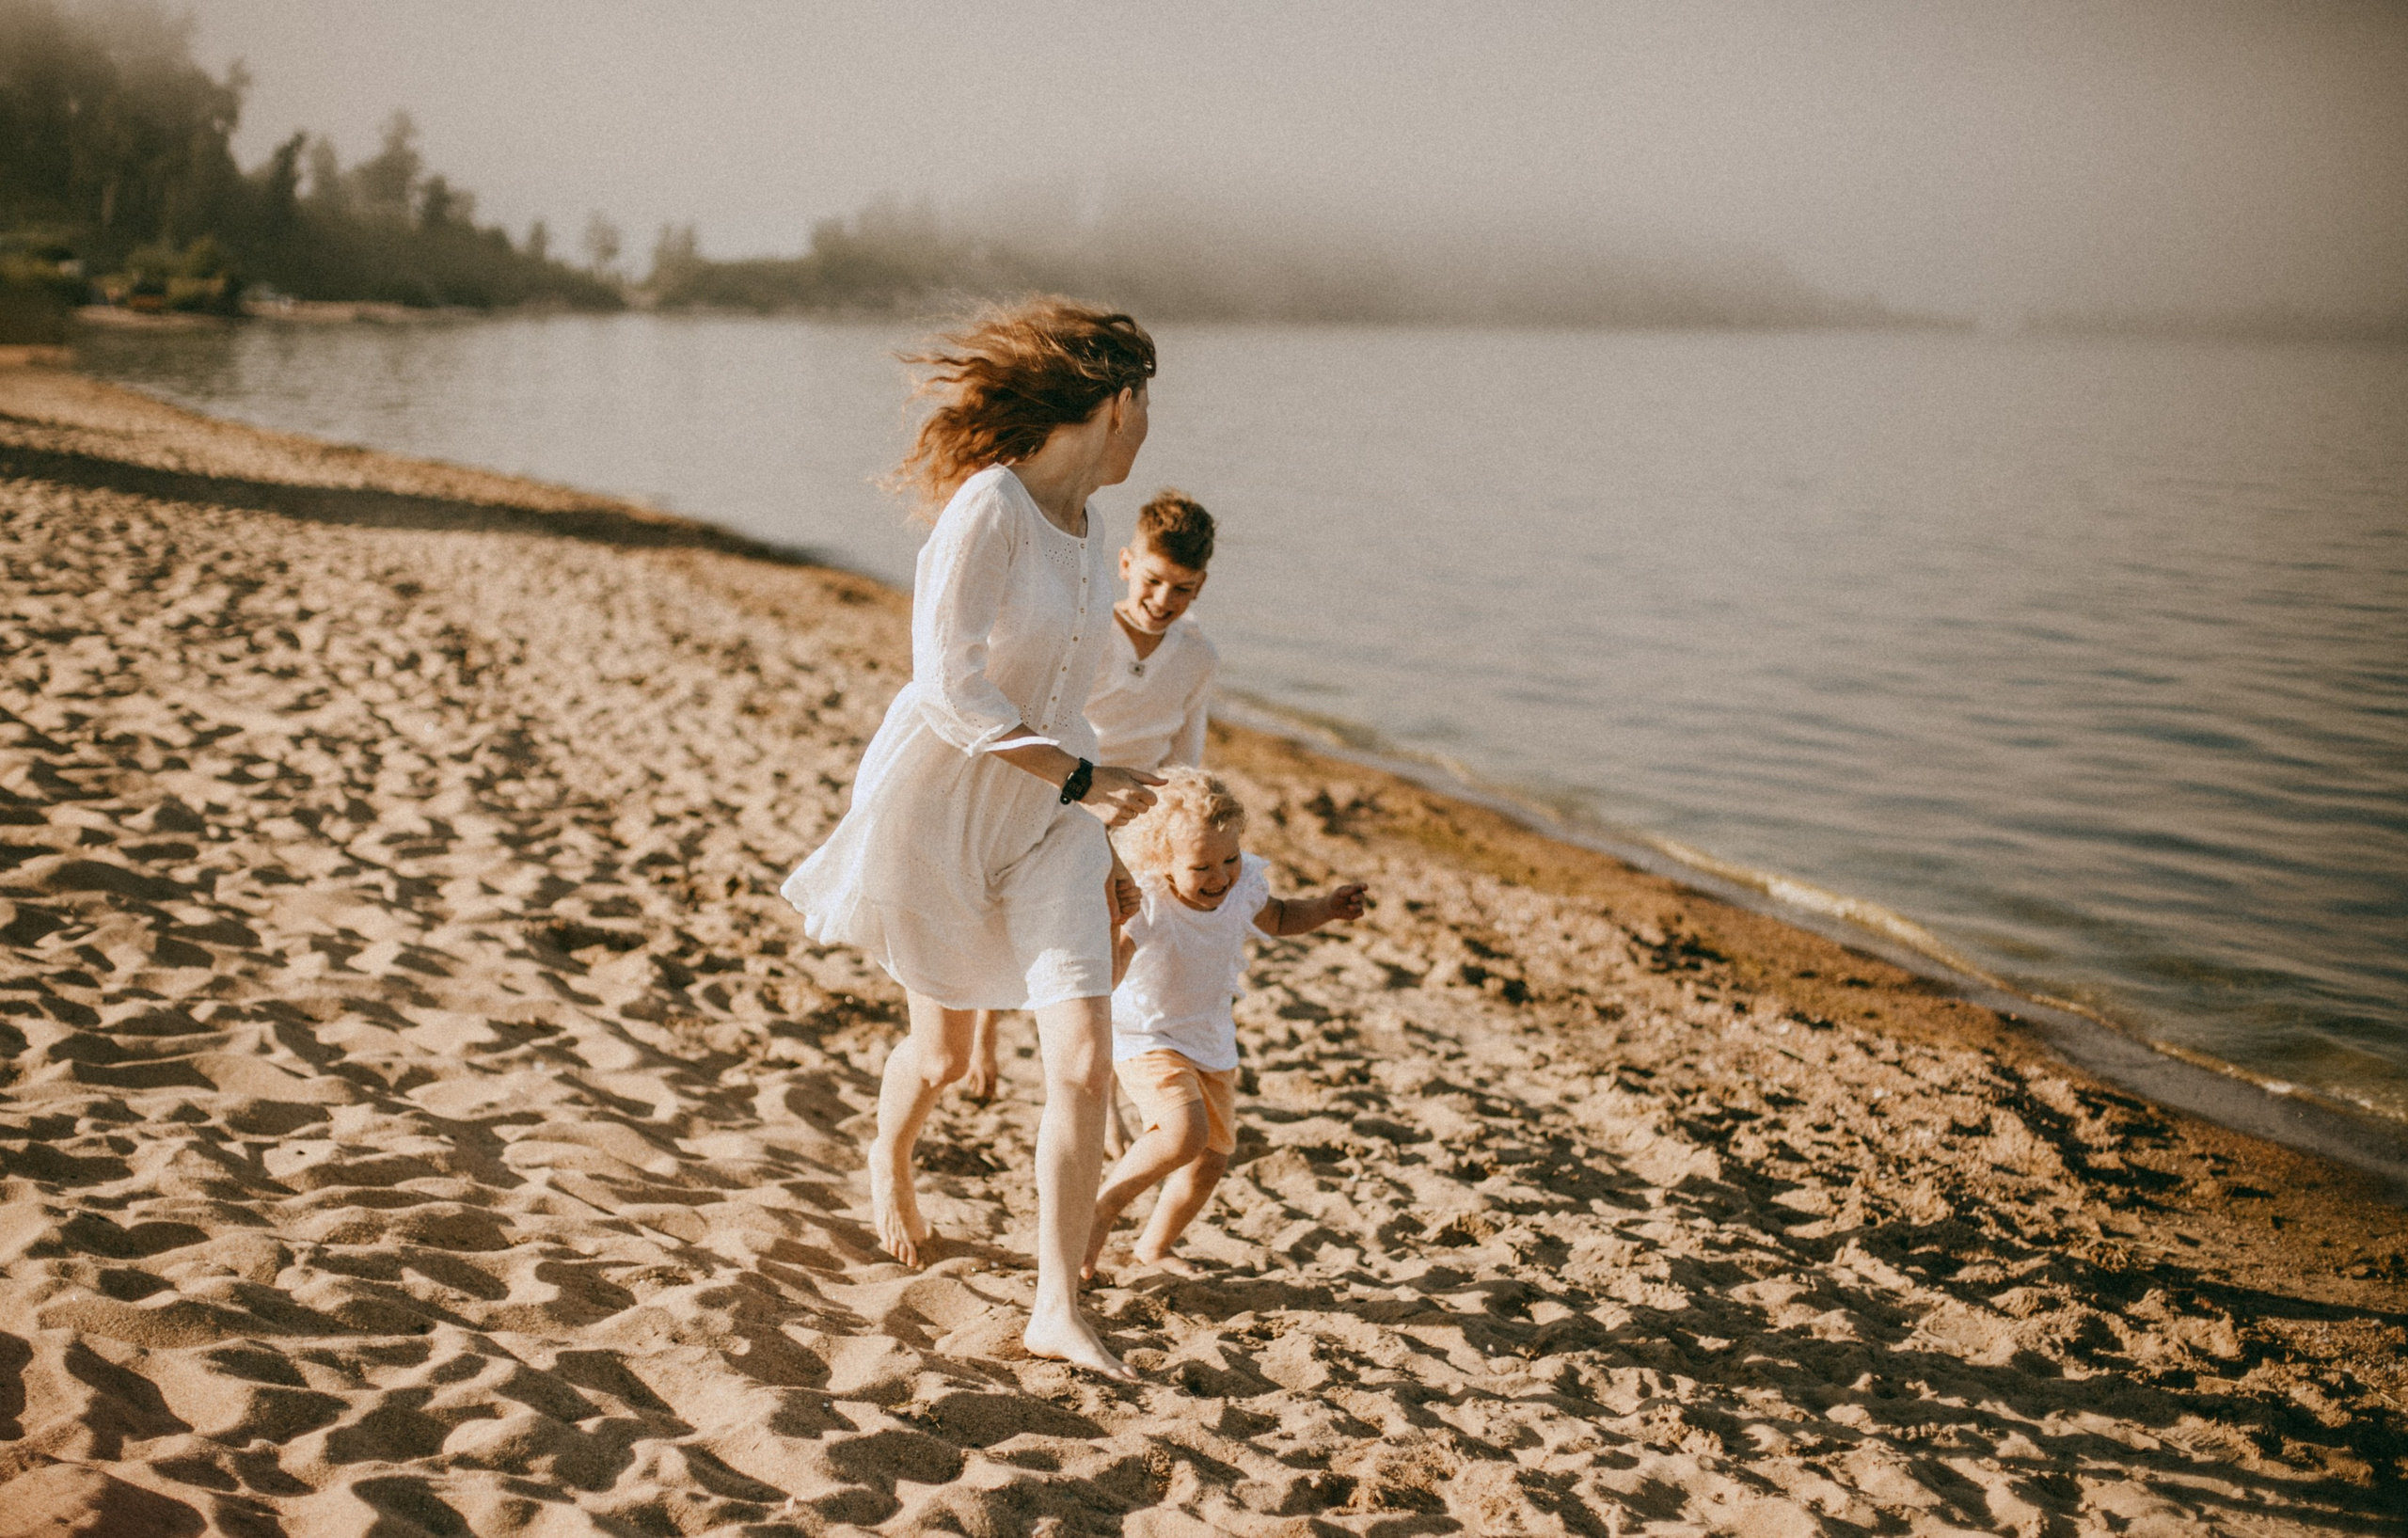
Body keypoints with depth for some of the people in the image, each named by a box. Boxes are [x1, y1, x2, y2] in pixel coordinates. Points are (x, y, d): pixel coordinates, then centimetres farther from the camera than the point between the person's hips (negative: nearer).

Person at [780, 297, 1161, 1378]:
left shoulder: (1077, 517, 4)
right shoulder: (988, 507, -22)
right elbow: (950, 687, -27)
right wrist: (1079, 777, -24)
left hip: (1047, 817, 6)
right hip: (935, 803, -6)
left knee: (1084, 1061, -10)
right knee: (944, 1048, 16)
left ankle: (1057, 1309, 0)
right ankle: (889, 1159, 52)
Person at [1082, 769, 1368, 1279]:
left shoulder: (1243, 885, -11)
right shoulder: (1146, 905, -30)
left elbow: (1277, 918, 12)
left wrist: (1328, 908, -2)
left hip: (1211, 1040, 7)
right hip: (1146, 1035, -7)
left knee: (1213, 1156, 15)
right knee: (1185, 1133, -29)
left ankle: (1153, 1248, 37)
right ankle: (1099, 1208, -7)